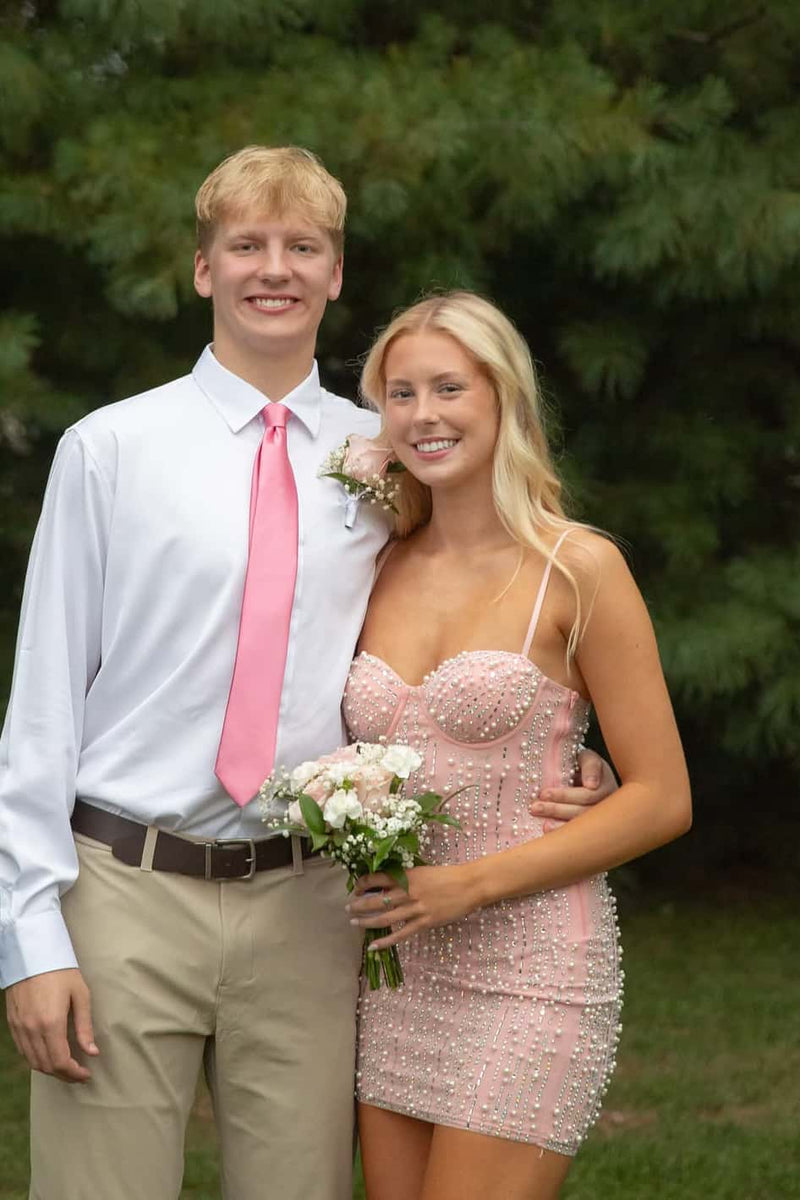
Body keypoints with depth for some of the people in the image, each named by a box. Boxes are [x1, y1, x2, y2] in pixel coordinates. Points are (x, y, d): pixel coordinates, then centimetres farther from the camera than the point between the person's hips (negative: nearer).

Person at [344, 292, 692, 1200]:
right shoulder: (385, 571, 9)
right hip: (399, 972, 6)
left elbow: (661, 798, -8)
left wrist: (473, 883, -15)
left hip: (530, 970, -5)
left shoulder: (576, 569, -7)